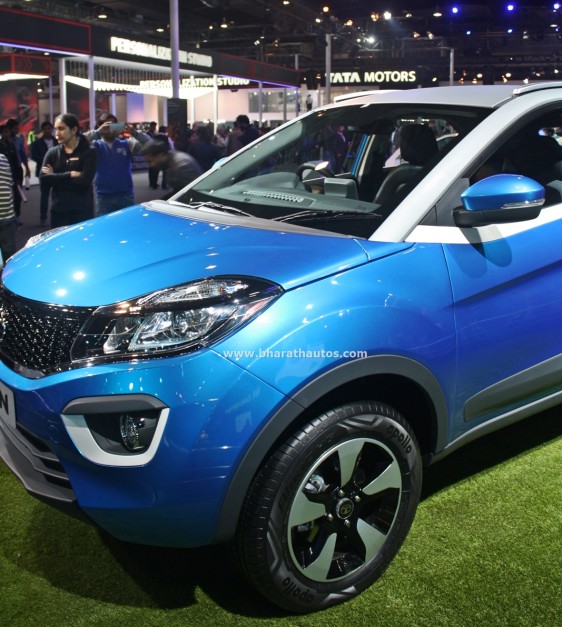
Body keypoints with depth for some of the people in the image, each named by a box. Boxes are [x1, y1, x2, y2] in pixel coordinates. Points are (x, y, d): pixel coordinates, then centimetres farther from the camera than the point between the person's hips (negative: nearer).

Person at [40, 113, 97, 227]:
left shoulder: (88, 152, -1)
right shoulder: (52, 152, 10)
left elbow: (85, 180, -13)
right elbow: (44, 178, -4)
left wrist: (56, 178, -6)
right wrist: (70, 175, -12)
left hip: (83, 210, -3)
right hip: (59, 210, 3)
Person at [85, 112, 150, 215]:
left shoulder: (126, 144, 8)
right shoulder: (96, 145, 5)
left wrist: (134, 132, -17)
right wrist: (98, 132, -19)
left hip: (126, 195, 1)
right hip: (104, 196, -1)